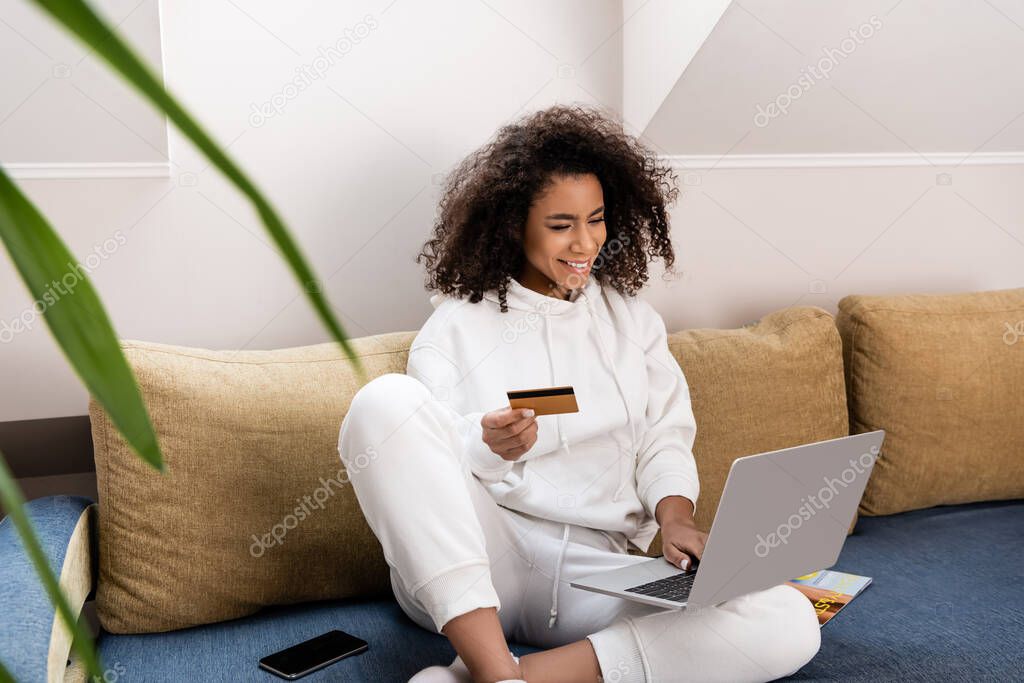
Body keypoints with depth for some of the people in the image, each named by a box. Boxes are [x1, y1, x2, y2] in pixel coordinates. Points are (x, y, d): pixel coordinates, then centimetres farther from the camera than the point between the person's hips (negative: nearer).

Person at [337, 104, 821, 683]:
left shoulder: (632, 318, 18)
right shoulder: (458, 325, 8)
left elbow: (665, 436, 10)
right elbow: (424, 467, 2)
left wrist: (676, 518, -10)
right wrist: (488, 449, -20)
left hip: (594, 569, 2)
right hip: (460, 574, -2)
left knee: (791, 624, -21)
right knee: (387, 400, -29)